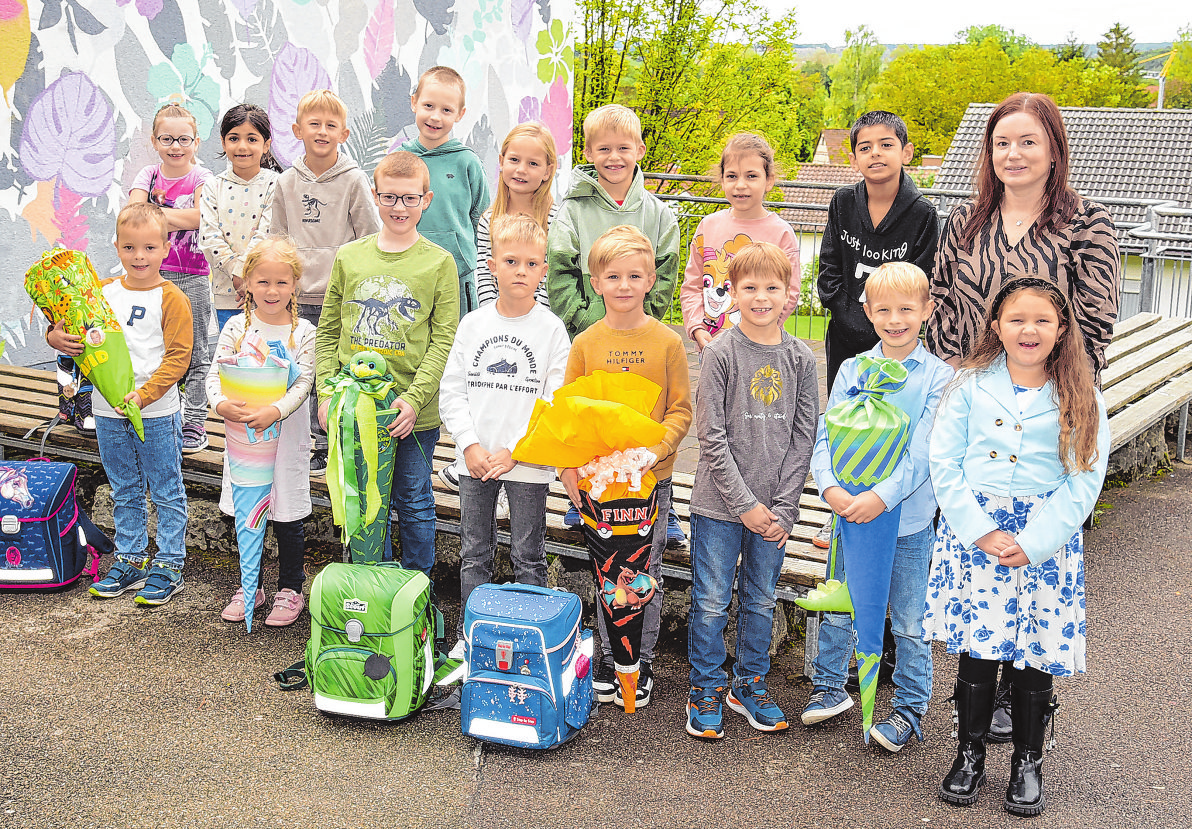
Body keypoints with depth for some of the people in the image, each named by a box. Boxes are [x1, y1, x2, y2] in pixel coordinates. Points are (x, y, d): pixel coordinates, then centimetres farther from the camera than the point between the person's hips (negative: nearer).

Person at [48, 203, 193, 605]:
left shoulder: (171, 298, -8)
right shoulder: (103, 292, 6)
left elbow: (178, 357, -12)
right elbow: (67, 327, 13)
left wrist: (144, 394, -22)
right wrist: (56, 337, -11)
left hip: (157, 413, -5)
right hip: (108, 412, 5)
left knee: (166, 492, 5)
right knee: (124, 492, 17)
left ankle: (169, 566, 15)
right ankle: (130, 560, 29)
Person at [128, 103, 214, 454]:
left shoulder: (202, 178, -2)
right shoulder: (148, 175, 6)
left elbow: (196, 218, -18)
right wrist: (176, 215, -19)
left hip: (193, 275, -3)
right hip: (154, 273, 3)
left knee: (194, 351, 4)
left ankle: (194, 424, 12)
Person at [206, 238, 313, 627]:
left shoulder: (303, 333, -5)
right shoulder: (236, 327, 0)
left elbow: (303, 384, -11)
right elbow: (215, 374, -4)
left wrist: (273, 411, -28)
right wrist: (221, 404, -25)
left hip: (286, 434, -2)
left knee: (287, 518, 6)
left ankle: (290, 589, 22)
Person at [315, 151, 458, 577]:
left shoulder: (439, 262, -3)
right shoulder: (349, 256, 6)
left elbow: (444, 341, -6)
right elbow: (328, 331, 10)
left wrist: (414, 399, -15)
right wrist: (327, 393, -1)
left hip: (414, 413, -3)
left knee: (414, 502, 10)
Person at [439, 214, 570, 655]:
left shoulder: (551, 329, -6)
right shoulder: (473, 324, 2)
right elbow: (451, 390, 3)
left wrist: (514, 450, -15)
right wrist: (470, 444, -9)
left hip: (528, 462, -3)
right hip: (475, 459, 3)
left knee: (528, 558, 7)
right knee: (474, 554, 13)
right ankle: (470, 634, 26)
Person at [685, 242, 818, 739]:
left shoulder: (800, 358, 1)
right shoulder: (721, 352, -8)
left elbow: (803, 436, 3)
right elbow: (712, 436, -10)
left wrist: (784, 507, -5)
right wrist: (745, 504, -12)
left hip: (773, 506, 3)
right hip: (720, 504, -3)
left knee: (760, 602, 15)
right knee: (711, 603, 6)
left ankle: (750, 685, 32)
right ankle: (705, 691, 23)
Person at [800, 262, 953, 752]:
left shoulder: (939, 377, -7)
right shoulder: (852, 371, 1)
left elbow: (922, 452, -14)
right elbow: (826, 437, -3)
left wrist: (882, 496, -25)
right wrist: (830, 488, -20)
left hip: (908, 518, -2)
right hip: (849, 511, 3)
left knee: (909, 621, 9)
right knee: (837, 609, 16)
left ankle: (910, 707, 26)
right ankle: (829, 688, 35)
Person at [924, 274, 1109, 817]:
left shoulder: (1080, 397, -1)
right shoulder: (971, 386, 0)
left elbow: (1084, 481, -5)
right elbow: (944, 464, -2)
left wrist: (1033, 543, -13)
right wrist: (981, 530, -12)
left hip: (1046, 536, 0)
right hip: (972, 530, 0)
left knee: (1035, 653, 5)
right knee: (976, 645, 4)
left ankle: (1027, 761, 24)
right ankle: (970, 752, 23)